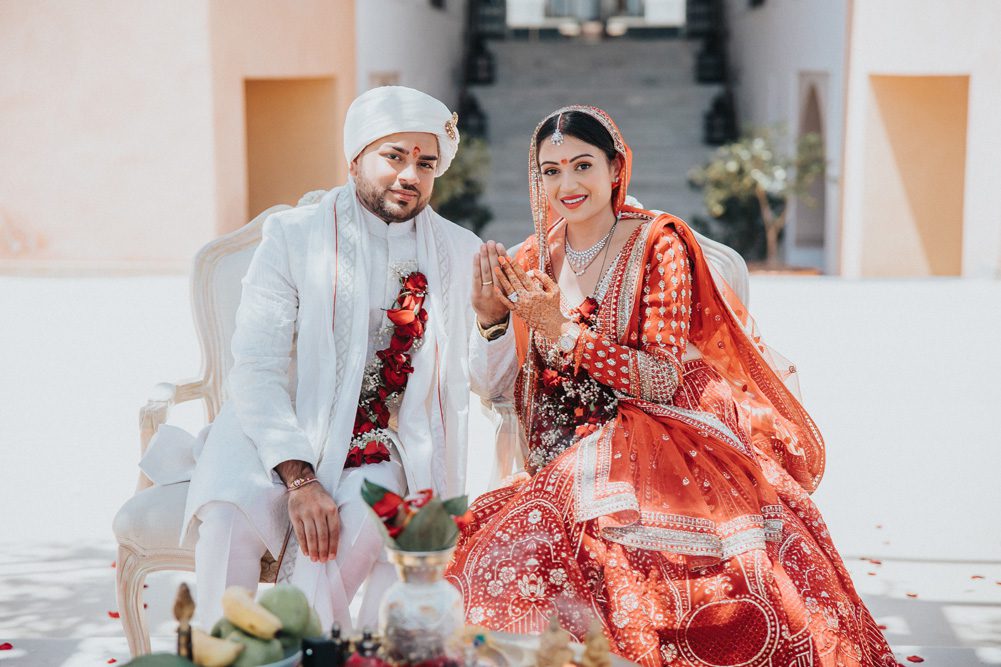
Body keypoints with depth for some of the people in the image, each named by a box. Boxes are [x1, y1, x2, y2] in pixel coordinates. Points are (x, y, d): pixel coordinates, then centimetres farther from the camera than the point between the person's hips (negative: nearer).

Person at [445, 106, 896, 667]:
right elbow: (524, 395, 14)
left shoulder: (658, 243, -3)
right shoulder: (535, 263, 11)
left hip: (663, 446, -4)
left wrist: (561, 331, -15)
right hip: (576, 451, 4)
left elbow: (664, 379, -11)